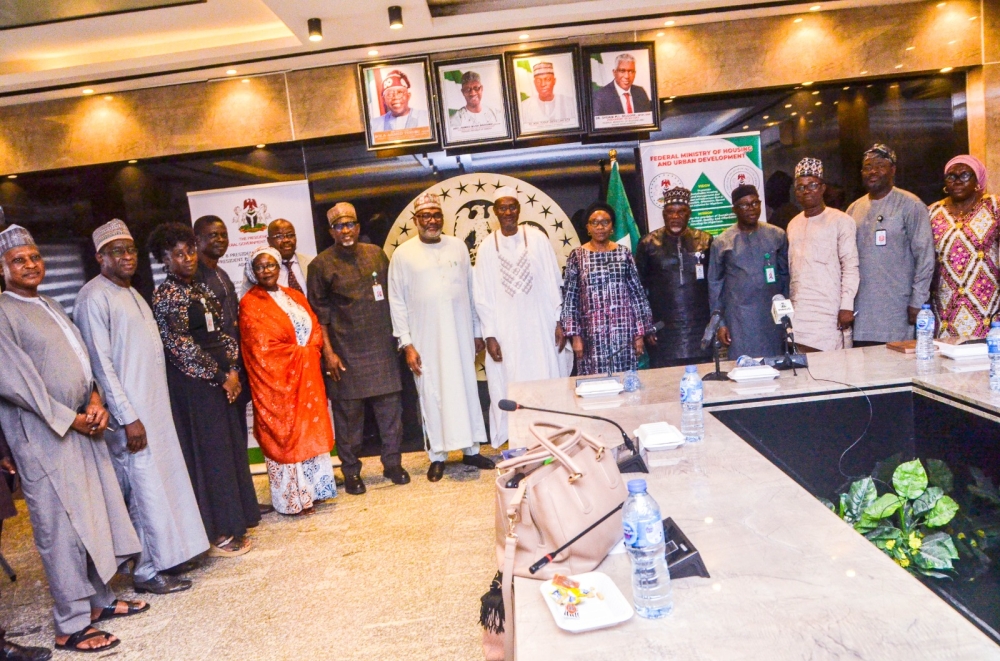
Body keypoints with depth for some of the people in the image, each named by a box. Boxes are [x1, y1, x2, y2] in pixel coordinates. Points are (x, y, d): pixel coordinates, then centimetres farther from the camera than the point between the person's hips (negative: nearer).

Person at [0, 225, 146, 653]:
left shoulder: (52, 307, 14)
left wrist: (94, 400, -3)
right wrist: (70, 418, -13)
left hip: (81, 425, 8)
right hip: (43, 434, -7)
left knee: (96, 513, 12)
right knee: (62, 525, -2)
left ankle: (97, 600, 26)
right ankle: (71, 626, 9)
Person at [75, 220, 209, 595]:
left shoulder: (130, 292, 15)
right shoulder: (95, 297, -12)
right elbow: (101, 364, -16)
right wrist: (129, 418, -18)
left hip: (155, 406, 9)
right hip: (129, 412, -8)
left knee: (166, 479, 14)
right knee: (145, 487, -2)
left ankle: (167, 555, 27)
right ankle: (147, 572, 12)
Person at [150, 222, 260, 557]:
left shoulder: (201, 290, 14)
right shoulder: (166, 296, -9)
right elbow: (180, 346, -15)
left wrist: (233, 371, -1)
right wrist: (220, 377, -11)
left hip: (222, 382, 8)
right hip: (193, 386, -8)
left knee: (230, 449, 11)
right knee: (208, 454, -2)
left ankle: (231, 527, 22)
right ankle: (215, 535, 9)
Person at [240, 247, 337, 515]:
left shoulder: (295, 296, 12)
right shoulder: (250, 304, -7)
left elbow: (315, 330, 8)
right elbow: (262, 348, -14)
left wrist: (308, 352, -10)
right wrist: (299, 352, -8)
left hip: (307, 375, 6)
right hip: (277, 381, -6)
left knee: (312, 431, 11)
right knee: (285, 435, 2)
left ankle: (314, 489, 23)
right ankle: (293, 498, 13)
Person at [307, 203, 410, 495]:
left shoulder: (376, 254, 8)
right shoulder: (321, 265, -2)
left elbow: (392, 296, 14)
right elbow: (319, 313, -2)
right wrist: (328, 352, -7)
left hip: (382, 347, 3)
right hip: (345, 350, -3)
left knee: (390, 406, 7)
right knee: (348, 411, 4)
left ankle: (392, 463, 23)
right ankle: (351, 471, 19)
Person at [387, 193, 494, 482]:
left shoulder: (458, 246, 5)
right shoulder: (403, 253, -2)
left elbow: (471, 291, 8)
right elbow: (396, 302, -2)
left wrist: (477, 332, 8)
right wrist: (406, 343, -7)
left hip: (460, 334, 2)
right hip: (426, 338, -2)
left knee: (467, 389, 8)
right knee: (432, 394, 4)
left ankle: (471, 450, 22)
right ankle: (438, 456, 17)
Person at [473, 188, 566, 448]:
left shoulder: (537, 239, 1)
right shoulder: (487, 247, 1)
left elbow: (553, 282, 2)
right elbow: (482, 295, 1)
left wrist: (558, 322, -1)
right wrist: (489, 335, -4)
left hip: (540, 326, 0)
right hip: (505, 331, 0)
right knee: (511, 387, 2)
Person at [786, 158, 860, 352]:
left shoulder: (841, 221, 0)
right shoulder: (793, 224, 18)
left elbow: (850, 266, -6)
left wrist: (847, 306, -12)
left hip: (828, 311, -5)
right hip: (798, 310, 5)